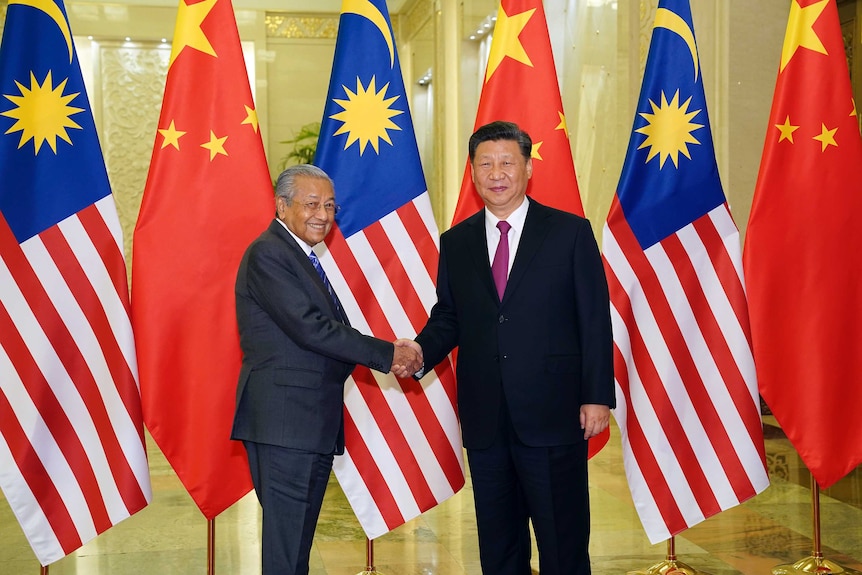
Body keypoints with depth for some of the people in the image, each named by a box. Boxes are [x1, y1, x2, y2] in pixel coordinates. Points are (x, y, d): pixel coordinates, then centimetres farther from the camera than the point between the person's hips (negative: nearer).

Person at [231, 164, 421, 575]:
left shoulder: (301, 257, 19)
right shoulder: (267, 254, -12)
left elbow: (326, 330, 13)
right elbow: (308, 327, -21)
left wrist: (388, 356, -3)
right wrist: (388, 354, -16)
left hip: (311, 423, 10)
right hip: (284, 420, -10)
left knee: (297, 538, 15)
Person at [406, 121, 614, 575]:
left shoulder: (570, 232, 1)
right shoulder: (455, 243, 11)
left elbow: (595, 320, -2)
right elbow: (447, 316, 14)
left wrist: (598, 396, -7)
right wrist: (421, 351, -8)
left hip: (552, 417, -3)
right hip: (484, 421, 4)